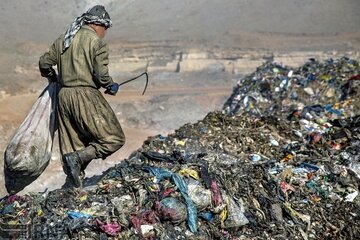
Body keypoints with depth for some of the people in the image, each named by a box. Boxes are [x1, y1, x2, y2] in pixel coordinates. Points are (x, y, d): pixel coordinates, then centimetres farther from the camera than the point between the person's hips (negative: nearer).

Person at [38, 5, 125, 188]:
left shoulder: (62, 40, 14)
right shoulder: (97, 42, -6)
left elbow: (44, 63, 17)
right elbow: (101, 75, -14)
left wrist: (52, 78, 37)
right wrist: (111, 87, 6)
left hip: (63, 96, 7)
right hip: (86, 97, -7)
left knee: (72, 147, 14)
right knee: (114, 139, -1)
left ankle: (73, 186, 14)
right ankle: (77, 158, -15)